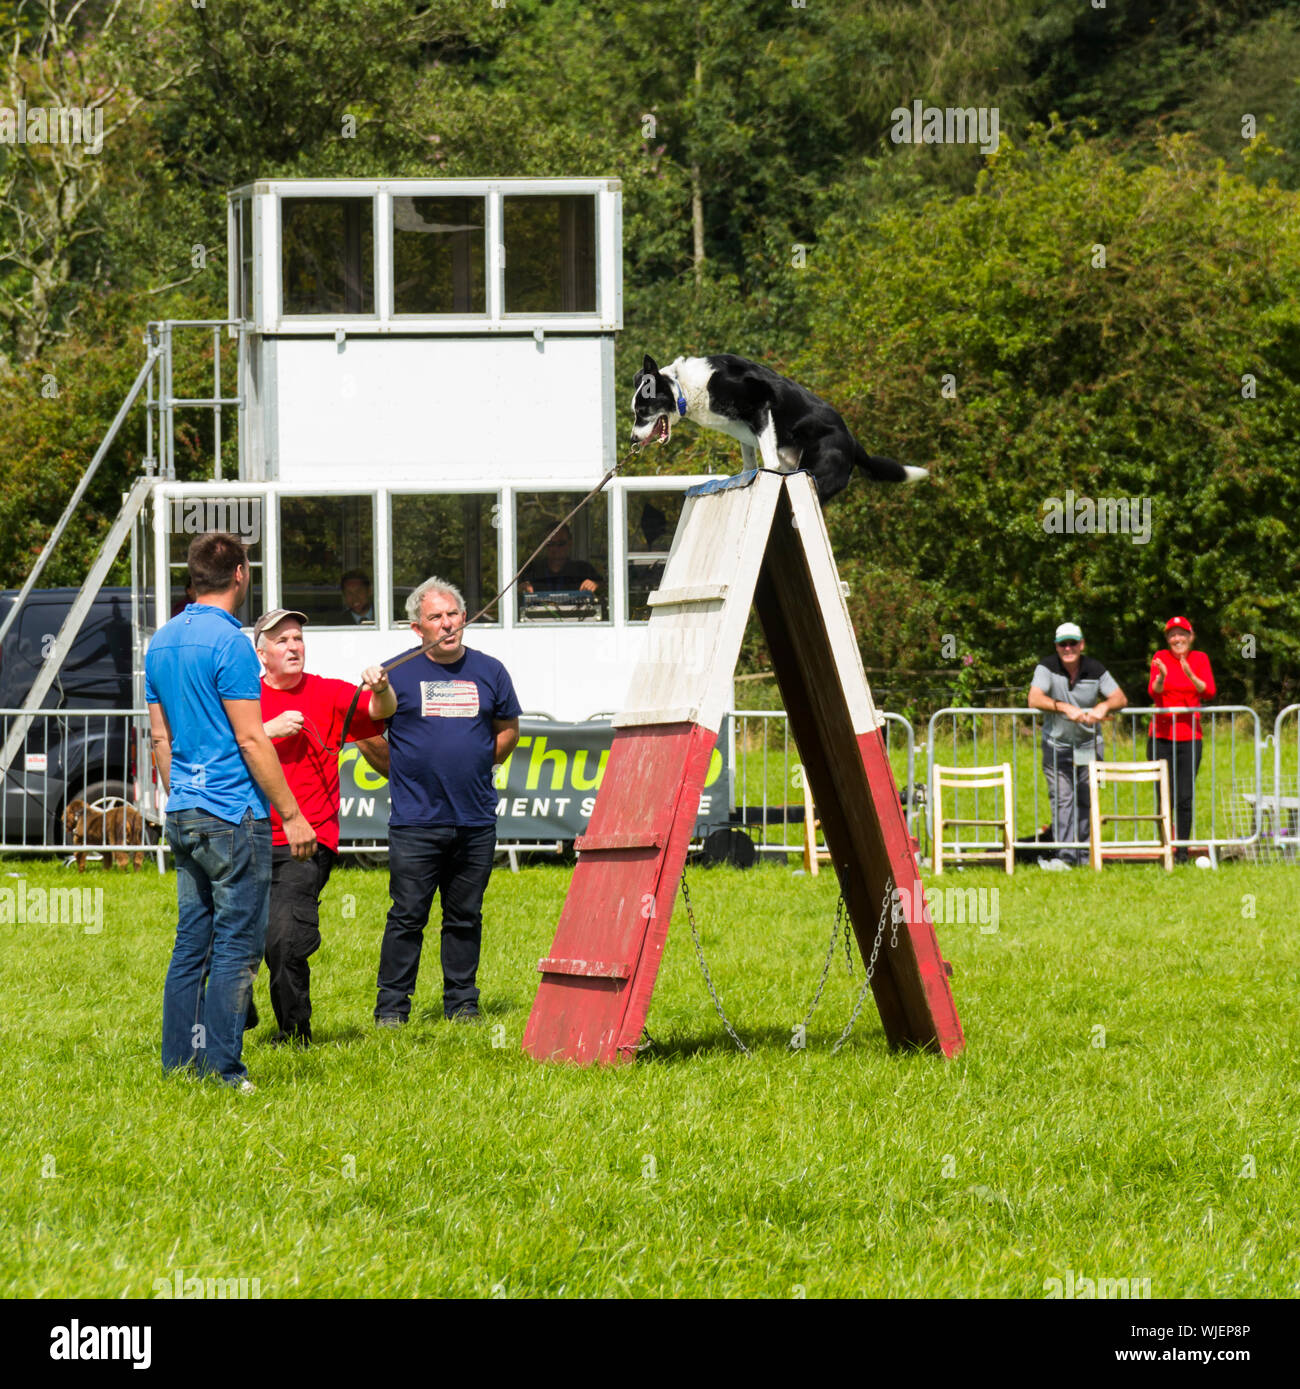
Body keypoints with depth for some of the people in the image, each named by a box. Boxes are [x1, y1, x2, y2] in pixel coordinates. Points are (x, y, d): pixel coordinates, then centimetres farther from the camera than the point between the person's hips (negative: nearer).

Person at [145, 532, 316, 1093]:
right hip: (233, 815, -8)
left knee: (191, 942, 12)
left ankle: (178, 1061, 13)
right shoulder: (228, 643, -14)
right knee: (236, 944, -4)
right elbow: (250, 740, -15)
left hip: (183, 815, 8)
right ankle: (220, 1068, -6)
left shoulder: (161, 642, 12)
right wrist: (292, 815, -11)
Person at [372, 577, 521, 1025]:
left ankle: (462, 1002, 16)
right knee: (407, 916, -4)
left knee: (465, 917, 8)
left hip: (476, 821, 3)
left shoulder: (489, 672, 8)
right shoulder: (397, 674, 0)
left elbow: (508, 730, 20)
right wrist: (401, 776, 5)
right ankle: (391, 1006, 2)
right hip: (415, 822, -3)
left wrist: (477, 768, 11)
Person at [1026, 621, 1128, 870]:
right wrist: (1064, 708, -33)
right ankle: (1064, 856, -16)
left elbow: (1120, 698, -3)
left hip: (1088, 745, 2)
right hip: (1057, 745, -2)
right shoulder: (1046, 668, -7)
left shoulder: (1095, 670, -1)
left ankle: (1086, 856, 12)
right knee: (1062, 799, -11)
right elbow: (1034, 699, -19)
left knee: (1087, 801, 3)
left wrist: (1104, 706, -26)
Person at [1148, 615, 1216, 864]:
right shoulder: (1161, 658, 3)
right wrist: (1161, 677, -30)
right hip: (1161, 735, 0)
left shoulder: (1200, 659, 6)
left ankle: (1182, 850, 3)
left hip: (1190, 735, 0)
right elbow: (1153, 692, -9)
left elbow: (1209, 692, -6)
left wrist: (1191, 676, -23)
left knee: (1185, 797, -4)